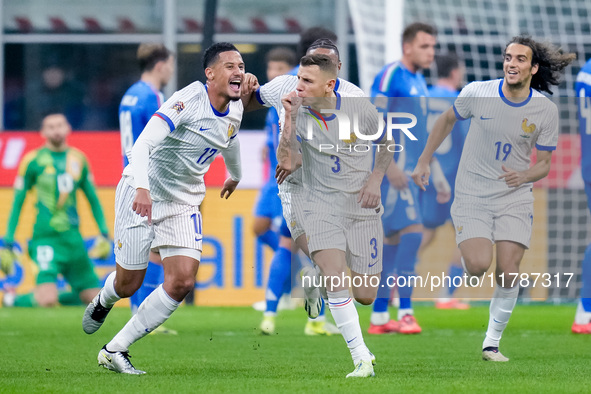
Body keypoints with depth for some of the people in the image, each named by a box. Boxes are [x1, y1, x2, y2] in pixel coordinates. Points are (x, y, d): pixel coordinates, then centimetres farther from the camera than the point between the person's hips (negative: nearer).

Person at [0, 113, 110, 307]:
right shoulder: (33, 161, -2)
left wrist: (104, 235, 13)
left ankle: (45, 297, 21)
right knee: (47, 301, -21)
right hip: (45, 238, -5)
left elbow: (93, 200, 20)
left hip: (73, 238, 5)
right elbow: (17, 204, 2)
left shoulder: (78, 159, 11)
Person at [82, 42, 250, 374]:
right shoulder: (189, 101, -24)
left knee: (182, 282, -11)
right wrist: (142, 187, -50)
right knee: (128, 284, 2)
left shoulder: (235, 109, 0)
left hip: (184, 203, 6)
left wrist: (235, 175, 43)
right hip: (142, 196, -6)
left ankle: (115, 351, -1)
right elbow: (143, 143, -35)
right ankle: (103, 302, 43)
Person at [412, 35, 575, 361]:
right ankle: (465, 257, 17)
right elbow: (446, 121, 10)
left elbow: (543, 164, 2)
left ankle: (492, 342, 8)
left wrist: (524, 175, -20)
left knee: (508, 272, -9)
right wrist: (423, 162, 11)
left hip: (515, 197, 1)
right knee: (479, 266, -20)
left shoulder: (546, 111, -6)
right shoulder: (477, 93, -9)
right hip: (472, 196, -1)